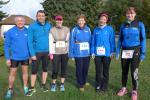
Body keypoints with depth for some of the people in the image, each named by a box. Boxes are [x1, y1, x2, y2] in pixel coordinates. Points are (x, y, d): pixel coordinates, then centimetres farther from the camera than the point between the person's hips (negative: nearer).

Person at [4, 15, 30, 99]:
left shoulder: (27, 31, -2)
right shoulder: (10, 32, -9)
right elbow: (7, 45, -6)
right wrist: (7, 58, -9)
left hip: (25, 56, 2)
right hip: (14, 57, -2)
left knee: (25, 71, 14)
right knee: (12, 73, 8)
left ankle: (25, 87, 31)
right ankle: (10, 90, 24)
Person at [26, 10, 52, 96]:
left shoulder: (49, 26, -1)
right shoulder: (32, 26, -10)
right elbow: (30, 41, -11)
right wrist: (32, 54, -15)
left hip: (47, 52, 3)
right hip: (36, 52, -3)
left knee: (45, 69, 14)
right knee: (34, 70, 3)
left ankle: (43, 85, 31)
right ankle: (32, 88, 16)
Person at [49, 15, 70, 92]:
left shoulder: (67, 29, 2)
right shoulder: (52, 30, -1)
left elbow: (69, 41, 3)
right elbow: (50, 42, -2)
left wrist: (69, 52, -2)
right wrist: (51, 53, -8)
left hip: (65, 52, 2)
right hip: (55, 53, -1)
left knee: (64, 69, 8)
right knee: (55, 69, -2)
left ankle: (62, 84, 23)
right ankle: (53, 84, 19)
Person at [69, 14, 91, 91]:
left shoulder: (88, 29, -1)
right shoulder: (74, 30, -9)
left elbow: (90, 40, 5)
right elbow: (71, 42, -6)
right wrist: (71, 53, -6)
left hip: (87, 53, 3)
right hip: (78, 54, -3)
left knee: (86, 68, 17)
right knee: (79, 69, 7)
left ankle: (84, 81, 40)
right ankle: (80, 85, 24)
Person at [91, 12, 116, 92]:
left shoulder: (110, 29, -3)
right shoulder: (96, 29, 4)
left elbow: (112, 41, -3)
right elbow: (93, 42, 6)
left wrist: (112, 52, -7)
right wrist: (92, 52, 2)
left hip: (107, 53, -2)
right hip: (97, 54, 2)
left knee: (105, 70, 11)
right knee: (98, 70, 11)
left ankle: (104, 86, 24)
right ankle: (98, 85, 26)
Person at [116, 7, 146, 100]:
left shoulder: (140, 24, -2)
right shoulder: (123, 25, 6)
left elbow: (143, 39, -2)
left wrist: (143, 53, -6)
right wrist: (118, 51, 6)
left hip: (135, 51, -3)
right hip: (125, 51, 3)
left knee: (134, 72, -4)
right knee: (124, 71, 11)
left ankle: (134, 91, 14)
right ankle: (124, 88, 27)